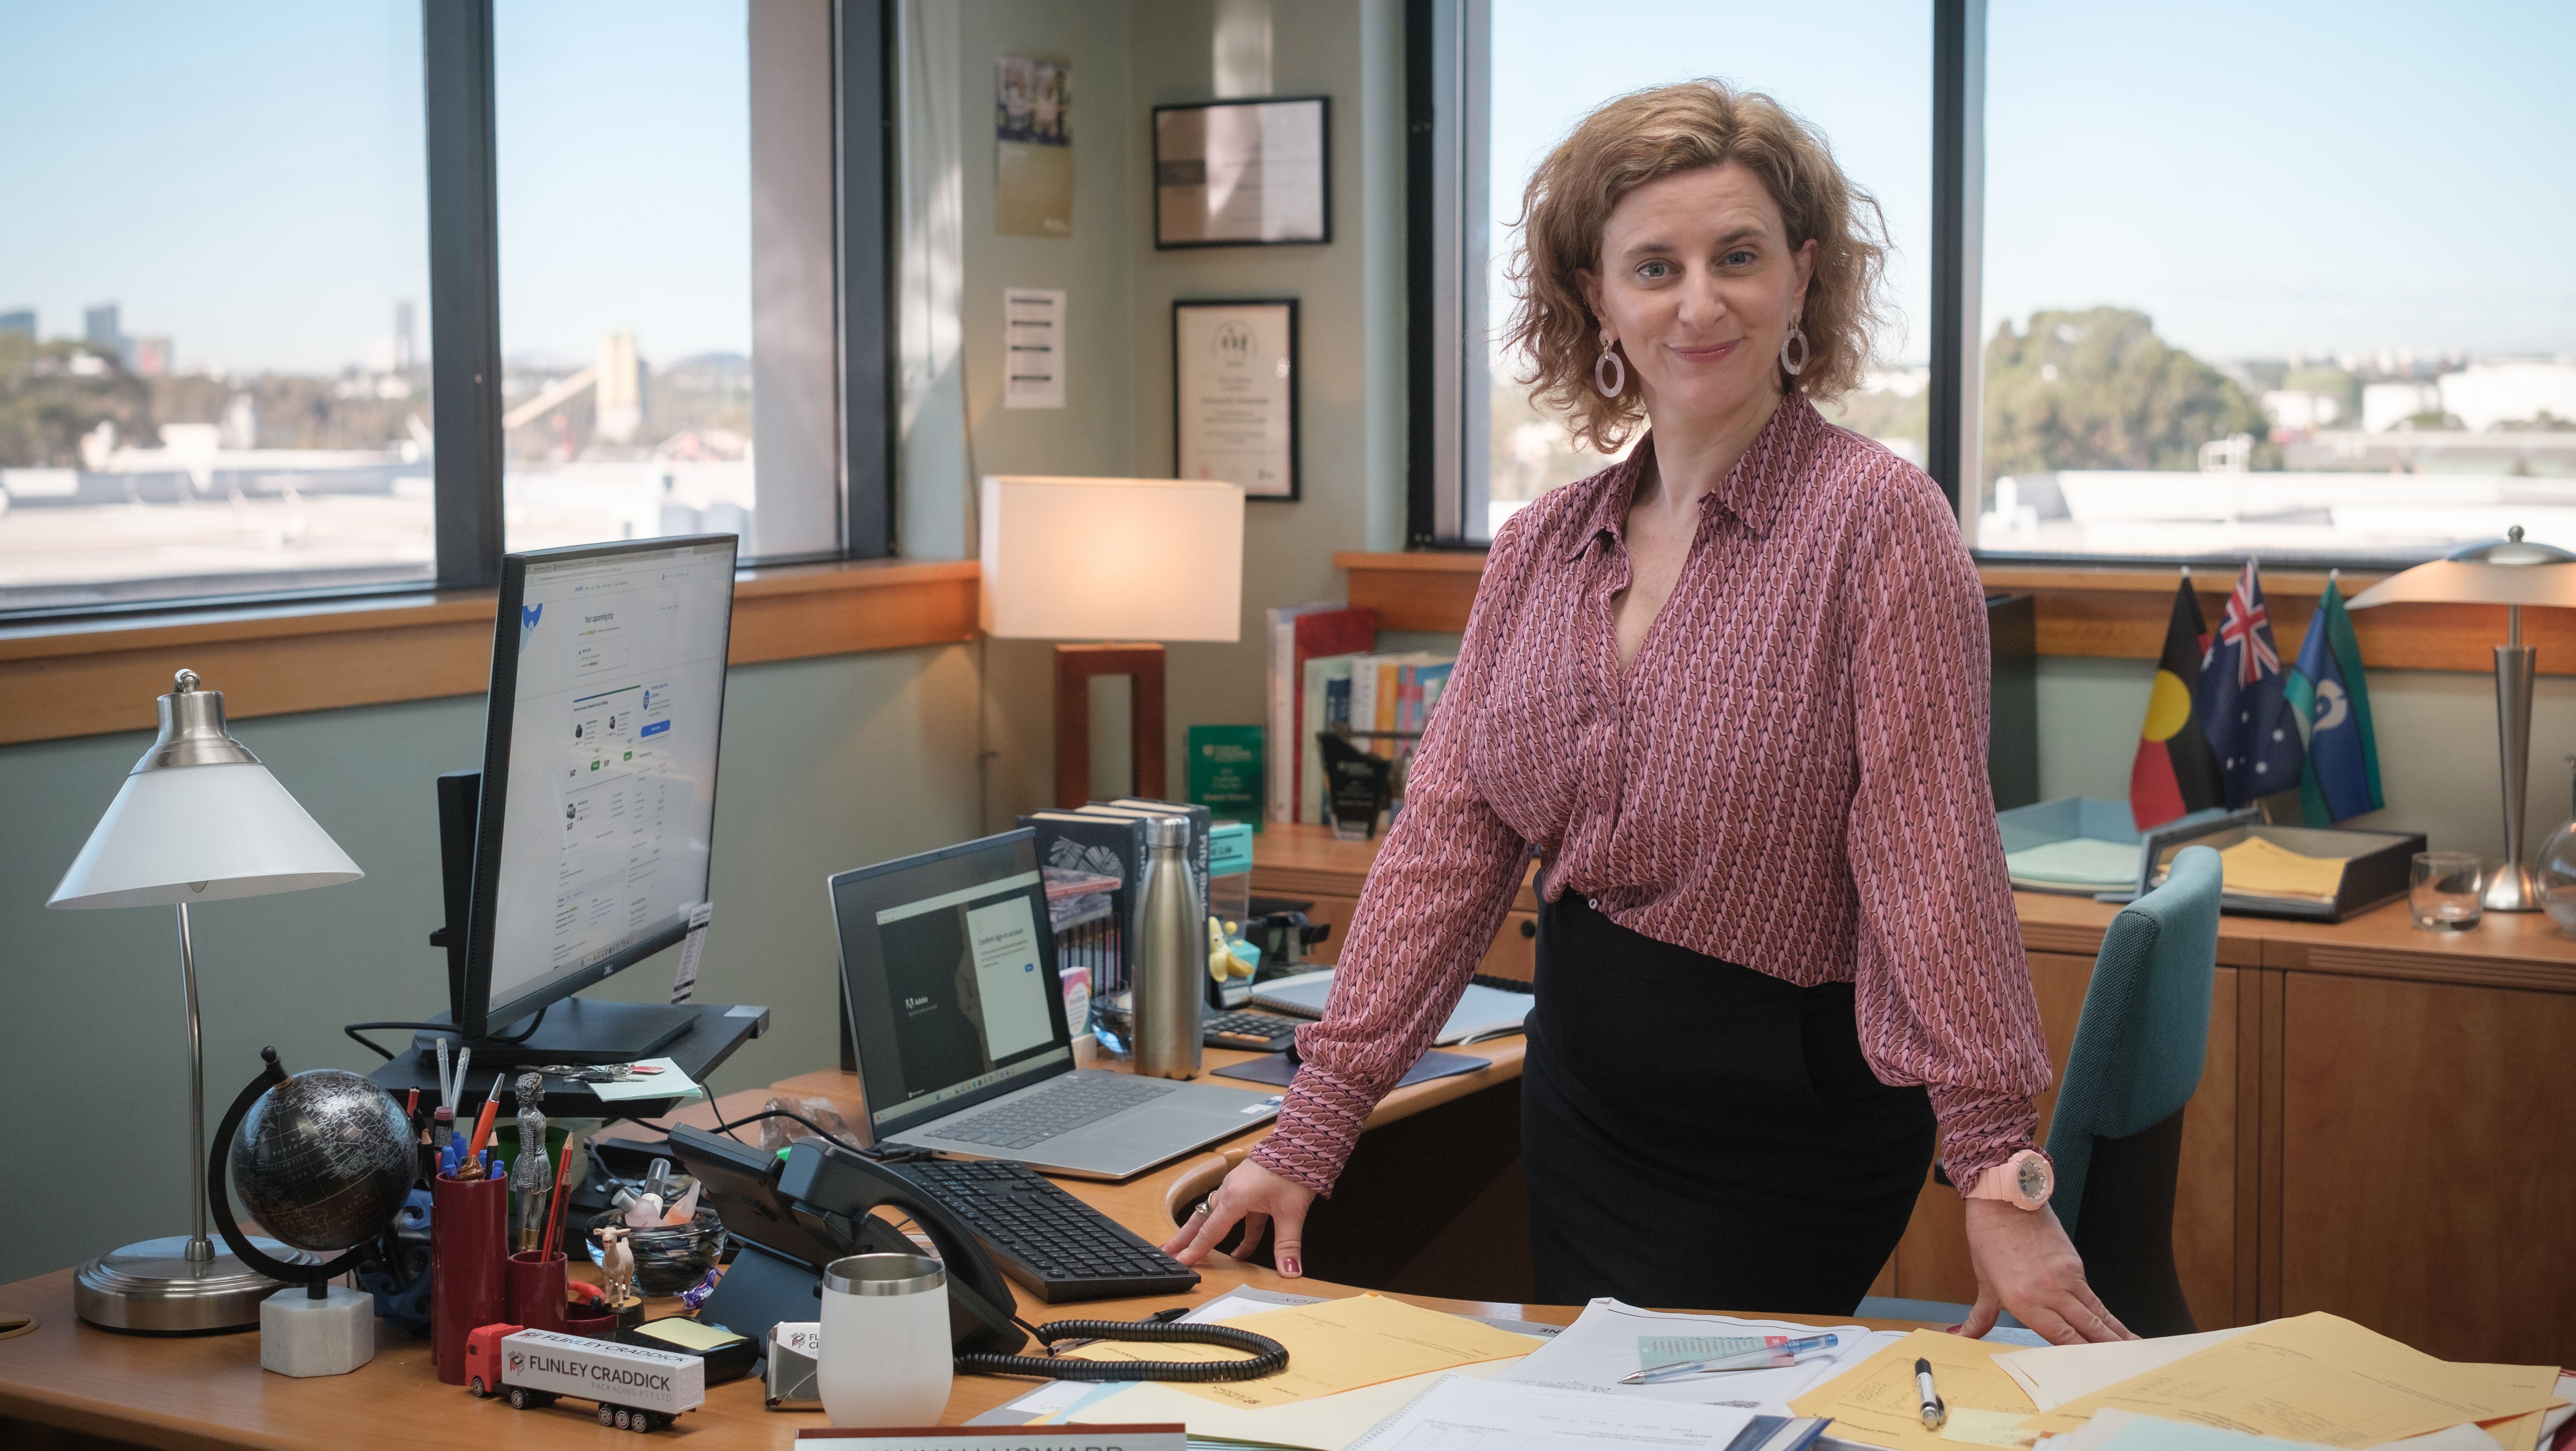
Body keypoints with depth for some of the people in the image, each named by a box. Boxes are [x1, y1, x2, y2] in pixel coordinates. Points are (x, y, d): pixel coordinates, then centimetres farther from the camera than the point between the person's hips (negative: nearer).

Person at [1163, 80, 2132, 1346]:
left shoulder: (1876, 520, -14)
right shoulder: (1542, 547, 3)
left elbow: (1934, 856, -20)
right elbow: (1446, 838, 2)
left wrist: (2002, 1178, -24)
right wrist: (1309, 1131, -1)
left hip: (1784, 1116, -6)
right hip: (1576, 1089, 6)